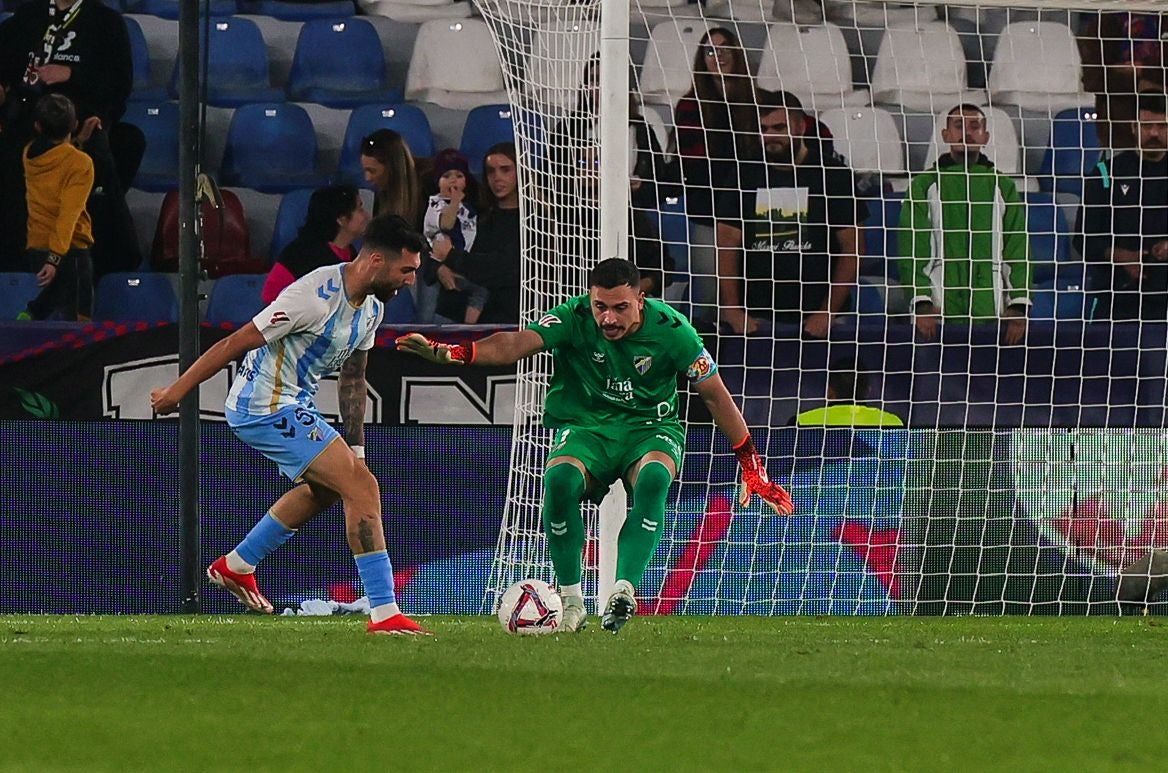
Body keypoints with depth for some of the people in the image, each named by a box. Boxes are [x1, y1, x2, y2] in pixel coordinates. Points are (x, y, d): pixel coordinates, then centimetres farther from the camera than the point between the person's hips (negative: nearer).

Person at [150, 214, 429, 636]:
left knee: (325, 486, 29)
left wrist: (355, 448, 16)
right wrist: (176, 391, -17)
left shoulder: (371, 307, 5)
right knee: (362, 488, -15)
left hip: (293, 405, 10)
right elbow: (238, 342, -22)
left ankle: (236, 567, 40)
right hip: (267, 407, -10)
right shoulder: (316, 297, -26)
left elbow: (352, 378, 17)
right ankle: (384, 614, -15)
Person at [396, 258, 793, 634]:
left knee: (653, 478, -36)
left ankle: (624, 590, -36)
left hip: (650, 426, 0)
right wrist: (445, 353, -48)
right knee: (559, 479, -33)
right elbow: (516, 344, -30)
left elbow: (716, 395, -2)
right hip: (585, 428, 0)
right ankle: (571, 602, -21)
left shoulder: (670, 329, -13)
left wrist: (752, 466, 1)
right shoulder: (574, 318, -14)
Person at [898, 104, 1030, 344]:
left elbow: (1018, 252, 10)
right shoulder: (924, 186, 9)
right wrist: (921, 303, -10)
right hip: (939, 310, -1)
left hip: (992, 313, 1)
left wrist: (1019, 305, -2)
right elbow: (912, 251, 2)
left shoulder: (1003, 188, 15)